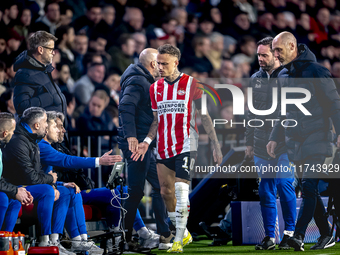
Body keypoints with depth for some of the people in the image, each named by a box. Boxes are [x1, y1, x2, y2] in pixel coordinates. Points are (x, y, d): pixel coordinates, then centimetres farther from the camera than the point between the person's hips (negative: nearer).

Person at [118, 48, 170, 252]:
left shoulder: (145, 82, 21)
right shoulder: (137, 81, -12)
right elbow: (125, 107, -25)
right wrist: (130, 135, -31)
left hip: (145, 143, 11)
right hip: (137, 143, -11)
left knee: (160, 186, 13)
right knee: (135, 191, -8)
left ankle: (165, 235, 19)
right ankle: (124, 239, -2)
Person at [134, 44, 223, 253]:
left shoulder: (191, 84, -2)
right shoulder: (155, 88, 11)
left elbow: (205, 117, 2)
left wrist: (216, 146, 0)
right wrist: (147, 142, 0)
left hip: (185, 145, -5)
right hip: (163, 148, 5)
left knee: (181, 190, -16)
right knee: (166, 192, 6)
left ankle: (179, 241, -15)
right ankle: (184, 234, 22)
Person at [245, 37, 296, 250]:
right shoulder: (256, 79, 13)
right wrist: (249, 142, 15)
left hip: (284, 145, -5)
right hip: (262, 145, 5)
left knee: (284, 185, -9)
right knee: (266, 191, 5)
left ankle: (290, 232, 5)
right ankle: (270, 236, 11)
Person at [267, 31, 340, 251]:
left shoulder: (316, 71, -8)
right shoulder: (286, 76, 14)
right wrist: (275, 138, 15)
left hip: (317, 139, -7)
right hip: (296, 141, 7)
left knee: (309, 186, -15)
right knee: (311, 190, 8)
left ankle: (299, 235, -22)